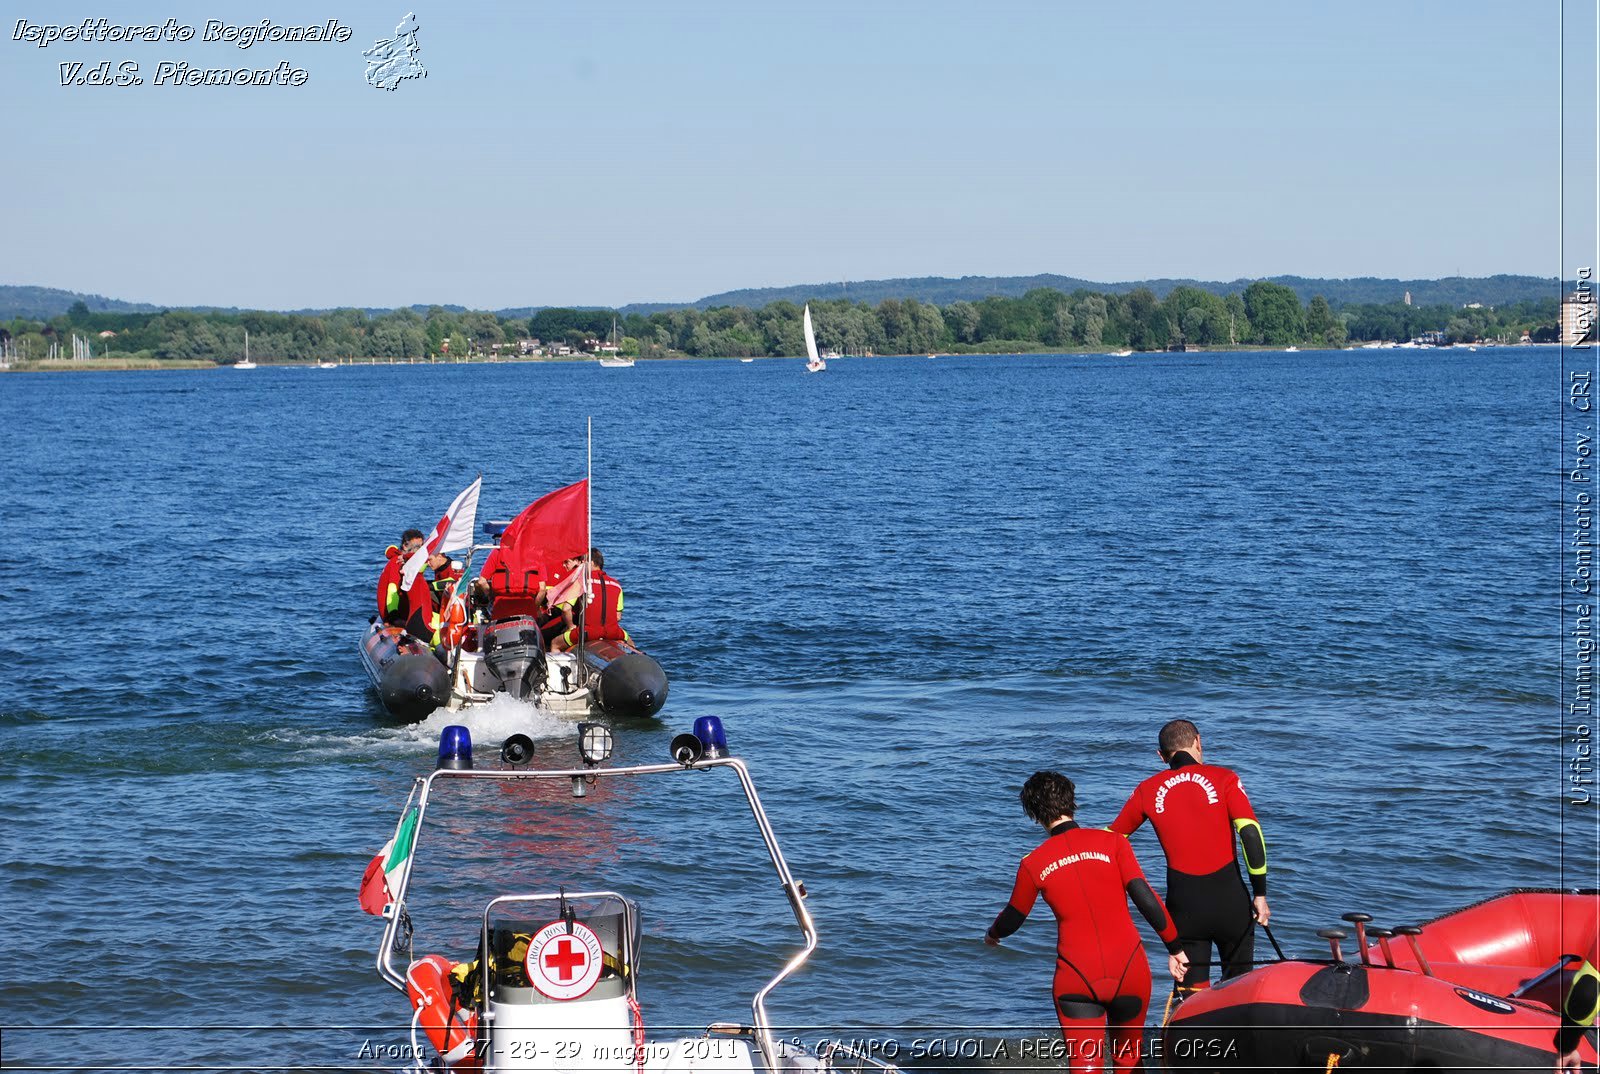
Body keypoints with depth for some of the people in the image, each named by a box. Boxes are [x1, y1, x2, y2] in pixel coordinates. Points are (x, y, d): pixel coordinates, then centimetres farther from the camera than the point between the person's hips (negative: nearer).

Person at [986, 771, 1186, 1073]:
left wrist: (992, 935, 40)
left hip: (1076, 979, -1)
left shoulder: (1033, 865, 2)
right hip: (1130, 969, 1)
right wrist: (1175, 948, 2)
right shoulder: (1112, 842, 0)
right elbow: (1146, 898, -7)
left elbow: (1012, 918, 17)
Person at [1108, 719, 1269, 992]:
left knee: (1192, 994, 7)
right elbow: (1250, 833, -9)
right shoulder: (1223, 778, 0)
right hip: (1230, 901, -1)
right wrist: (1260, 894, -7)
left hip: (1183, 904, 1)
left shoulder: (1147, 791, 7)